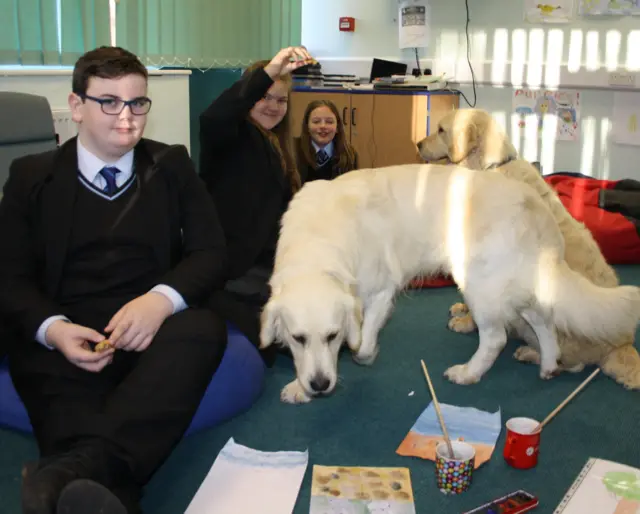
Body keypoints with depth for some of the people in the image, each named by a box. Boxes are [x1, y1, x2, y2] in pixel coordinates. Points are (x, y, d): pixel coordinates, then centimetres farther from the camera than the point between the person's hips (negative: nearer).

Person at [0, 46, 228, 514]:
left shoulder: (172, 165, 15)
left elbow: (211, 253, 6)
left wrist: (160, 300, -17)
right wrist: (53, 329, -16)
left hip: (152, 328, 0)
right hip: (68, 339, 0)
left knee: (204, 328, -35)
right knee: (67, 402, -34)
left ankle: (68, 473, -48)